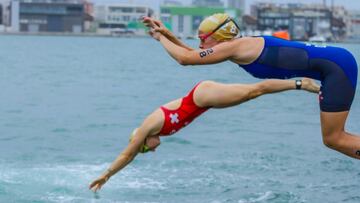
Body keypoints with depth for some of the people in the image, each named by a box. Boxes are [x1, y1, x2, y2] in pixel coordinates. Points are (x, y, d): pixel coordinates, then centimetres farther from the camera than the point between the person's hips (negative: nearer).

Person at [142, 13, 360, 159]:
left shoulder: (233, 47, -12)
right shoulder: (239, 47, 14)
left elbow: (185, 58, -11)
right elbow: (191, 54, 25)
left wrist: (161, 38, 4)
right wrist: (168, 34, 21)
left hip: (336, 66, -9)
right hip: (334, 65, 9)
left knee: (333, 139, -5)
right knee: (334, 137, 16)